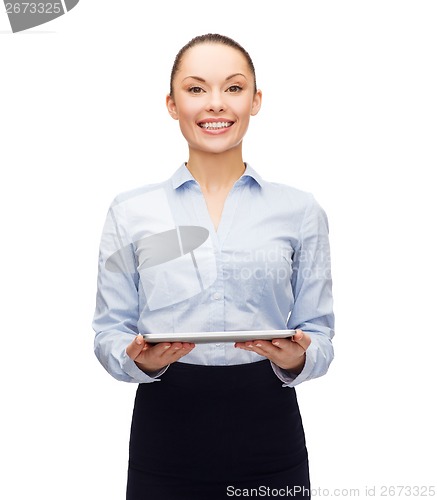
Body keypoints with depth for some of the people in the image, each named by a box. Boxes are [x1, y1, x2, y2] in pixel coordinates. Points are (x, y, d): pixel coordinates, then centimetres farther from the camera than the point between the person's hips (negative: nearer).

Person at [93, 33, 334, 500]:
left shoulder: (301, 211, 4)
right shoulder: (130, 212, 3)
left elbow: (319, 335, 4)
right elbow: (109, 333, 3)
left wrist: (295, 359, -16)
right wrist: (140, 359, -17)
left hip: (268, 432, 1)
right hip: (166, 431, 0)